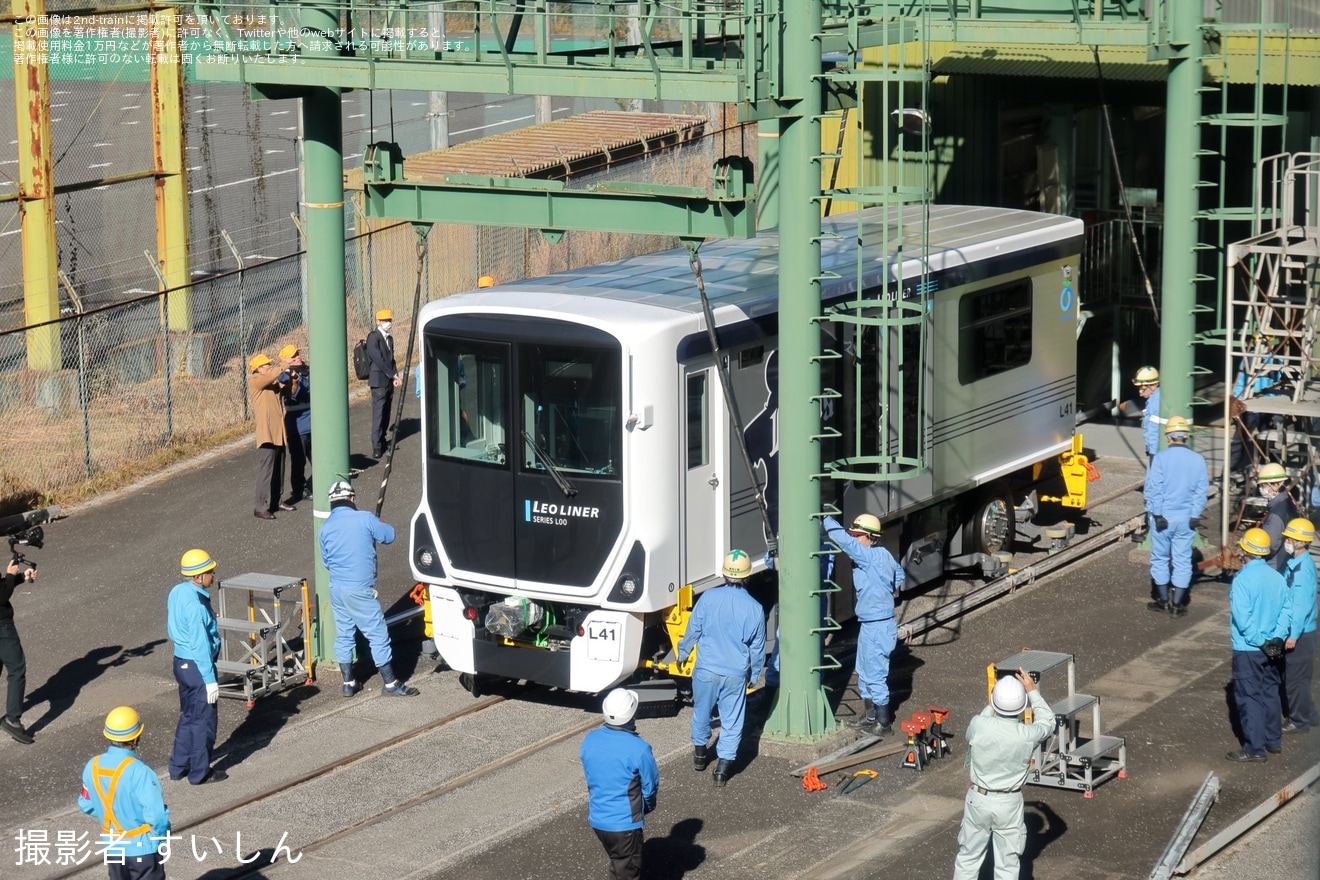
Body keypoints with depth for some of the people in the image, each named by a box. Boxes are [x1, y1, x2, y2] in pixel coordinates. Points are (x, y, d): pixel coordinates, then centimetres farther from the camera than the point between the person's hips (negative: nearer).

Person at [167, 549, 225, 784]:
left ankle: (179, 766, 30)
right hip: (197, 666, -9)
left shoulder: (177, 592, 2)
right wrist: (210, 680, -19)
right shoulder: (195, 605, -26)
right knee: (204, 720, 5)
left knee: (188, 716, 21)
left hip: (181, 662, 9)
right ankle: (200, 772, 15)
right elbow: (200, 645, -24)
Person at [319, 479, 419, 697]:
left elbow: (325, 561, 12)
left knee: (343, 635, 16)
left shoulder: (326, 528, 2)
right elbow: (389, 536, 1)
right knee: (378, 634, 2)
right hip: (359, 590, -6)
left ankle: (348, 683, 22)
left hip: (336, 588, 6)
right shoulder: (364, 519, -12)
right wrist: (377, 526, 20)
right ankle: (390, 684, 6)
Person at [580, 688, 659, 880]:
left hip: (597, 818, 6)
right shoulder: (638, 749, -23)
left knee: (618, 864, 26)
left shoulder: (590, 741, -7)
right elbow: (650, 787, -9)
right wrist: (647, 807, 12)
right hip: (624, 821, -6)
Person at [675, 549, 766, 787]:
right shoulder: (754, 608, -8)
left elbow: (693, 630, -1)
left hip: (706, 669, 1)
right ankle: (724, 766, 8)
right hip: (737, 673, -1)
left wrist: (683, 652, 17)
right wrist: (754, 674, 17)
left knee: (701, 711, 22)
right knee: (732, 720, 10)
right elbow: (758, 647, 1)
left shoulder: (709, 597, -11)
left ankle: (700, 753, 38)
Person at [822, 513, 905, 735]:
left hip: (878, 627, -10)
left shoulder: (871, 556, -21)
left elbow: (843, 539, -29)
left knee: (875, 676, -1)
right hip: (869, 624, 10)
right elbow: (899, 571, 27)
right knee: (864, 673, 20)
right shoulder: (884, 556, 8)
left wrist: (824, 518, -19)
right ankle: (869, 717, 32)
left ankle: (884, 723, 8)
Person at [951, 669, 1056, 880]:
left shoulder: (979, 725, -21)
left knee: (968, 858, 17)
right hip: (1009, 804, -1)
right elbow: (1047, 722, 4)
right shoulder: (1027, 735, -21)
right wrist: (1032, 690, 8)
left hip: (978, 799, 1)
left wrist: (993, 704, 18)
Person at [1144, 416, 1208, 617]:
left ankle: (1163, 600, 20)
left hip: (1162, 517, -2)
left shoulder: (1160, 458, -11)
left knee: (1160, 558, 13)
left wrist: (1157, 514, -5)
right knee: (1182, 560, 8)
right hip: (1186, 518, 2)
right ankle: (1177, 604, 9)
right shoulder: (1198, 460, -3)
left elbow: (1154, 489, -11)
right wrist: (1195, 516, 2)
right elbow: (1201, 491, -2)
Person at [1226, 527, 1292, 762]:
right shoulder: (1277, 578, 0)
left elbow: (1242, 619, -23)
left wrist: (1259, 641, -14)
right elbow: (1286, 609, 1)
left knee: (1249, 698, 0)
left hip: (1247, 648, -6)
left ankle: (1254, 748, 2)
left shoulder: (1242, 580, -19)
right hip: (1270, 648, 6)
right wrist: (1277, 637, -4)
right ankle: (1273, 740, 29)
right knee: (1270, 693, 18)